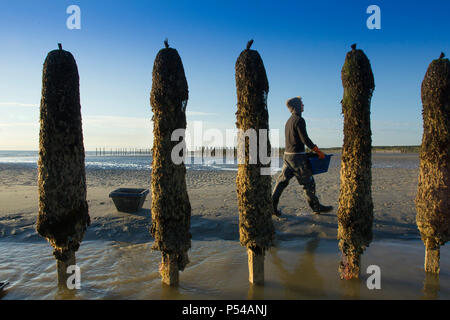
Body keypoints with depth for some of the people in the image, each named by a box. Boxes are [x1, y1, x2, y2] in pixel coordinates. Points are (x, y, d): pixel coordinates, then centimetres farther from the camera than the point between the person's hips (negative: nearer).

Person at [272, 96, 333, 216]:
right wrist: (318, 151, -10)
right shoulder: (299, 120, -12)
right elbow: (305, 139, -17)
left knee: (282, 181, 7)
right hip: (297, 156, -8)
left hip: (287, 155, 9)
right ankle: (316, 207, 14)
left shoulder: (289, 121, 16)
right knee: (308, 182, 3)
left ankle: (272, 205, 4)